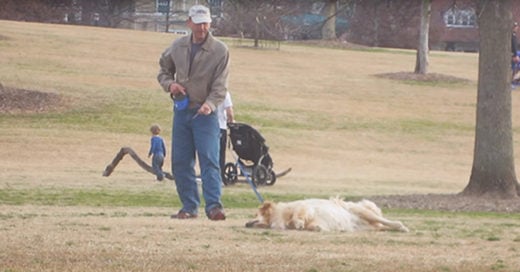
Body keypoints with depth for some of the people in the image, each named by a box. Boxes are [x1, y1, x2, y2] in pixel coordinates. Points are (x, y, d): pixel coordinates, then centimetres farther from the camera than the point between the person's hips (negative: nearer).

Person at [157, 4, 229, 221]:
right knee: (180, 162, 5)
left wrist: (210, 104, -30)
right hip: (181, 111, 5)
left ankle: (214, 205, -18)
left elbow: (220, 85, -12)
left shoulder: (220, 51, -7)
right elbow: (164, 70, 20)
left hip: (205, 114, -5)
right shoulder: (177, 47, 5)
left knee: (209, 160, -14)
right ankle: (189, 206, 13)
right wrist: (169, 83, -3)